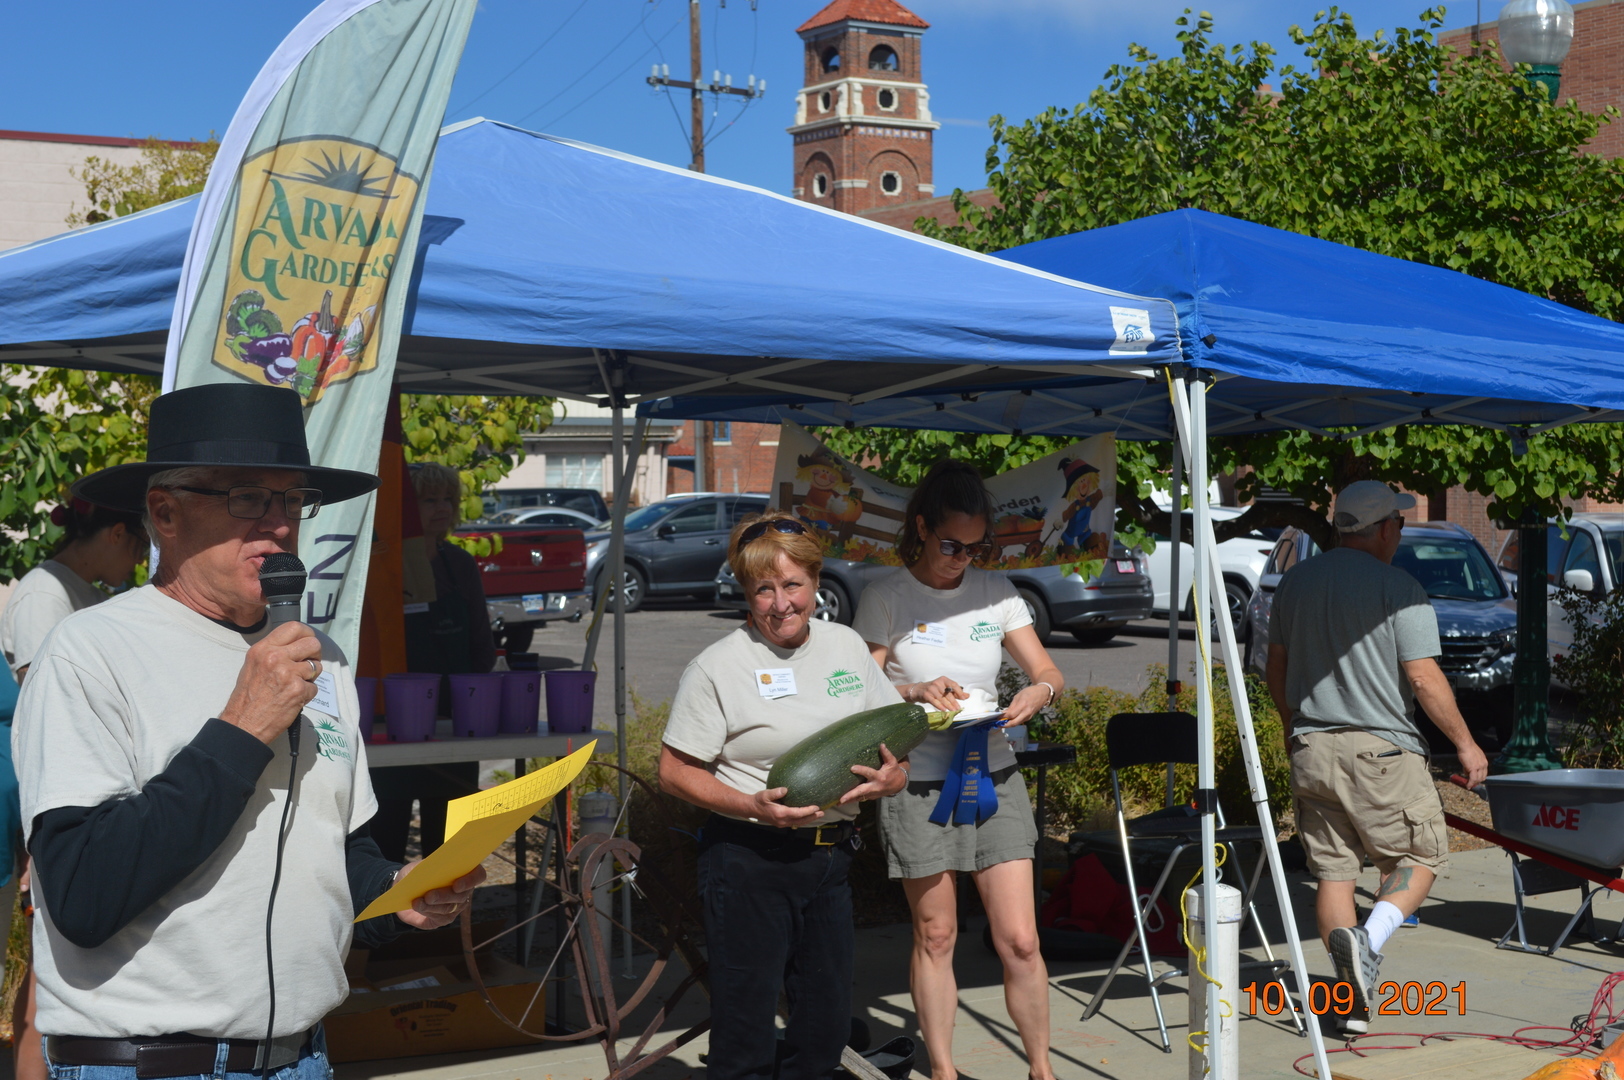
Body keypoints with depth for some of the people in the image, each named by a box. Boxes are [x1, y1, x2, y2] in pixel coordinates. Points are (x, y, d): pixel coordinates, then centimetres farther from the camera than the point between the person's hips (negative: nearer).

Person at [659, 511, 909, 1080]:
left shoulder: (847, 646, 7)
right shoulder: (717, 666, -8)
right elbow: (674, 770, -7)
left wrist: (892, 776, -5)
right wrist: (752, 806, -22)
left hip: (830, 857, 5)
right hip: (748, 861, -5)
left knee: (827, 1030, 13)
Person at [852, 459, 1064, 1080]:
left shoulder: (996, 593, 5)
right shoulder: (886, 597, -5)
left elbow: (1048, 673, 5)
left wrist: (1039, 692, -18)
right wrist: (914, 691, -22)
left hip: (994, 777, 2)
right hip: (918, 785, -2)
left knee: (1018, 939, -1)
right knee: (935, 937, 7)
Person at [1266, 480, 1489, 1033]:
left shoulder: (1294, 582, 9)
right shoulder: (1398, 588, -9)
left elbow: (1276, 672, 16)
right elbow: (1425, 679, -12)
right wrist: (1465, 743, -1)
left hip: (1310, 748, 5)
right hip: (1380, 749, -5)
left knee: (1333, 871, 9)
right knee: (1418, 856, 9)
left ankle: (1353, 998, 6)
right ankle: (1368, 942, -15)